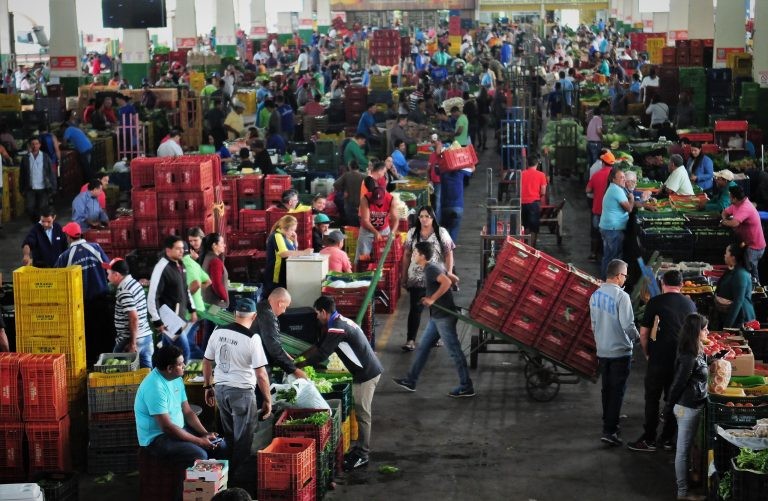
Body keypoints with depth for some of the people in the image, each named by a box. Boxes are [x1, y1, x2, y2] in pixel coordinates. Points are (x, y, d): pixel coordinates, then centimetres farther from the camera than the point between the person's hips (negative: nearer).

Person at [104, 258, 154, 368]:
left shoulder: (124, 292, -18)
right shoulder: (134, 283, 10)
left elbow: (134, 318, -24)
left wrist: (132, 343, -21)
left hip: (131, 340, -8)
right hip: (146, 335, 8)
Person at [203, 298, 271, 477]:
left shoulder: (218, 332, -1)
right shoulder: (252, 338, -17)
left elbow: (207, 362, 9)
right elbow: (261, 374, -16)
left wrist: (208, 386, 21)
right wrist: (267, 400, -7)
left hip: (220, 389, 6)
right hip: (242, 392, -6)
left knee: (228, 435, 22)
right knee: (243, 438, 7)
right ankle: (238, 474, 12)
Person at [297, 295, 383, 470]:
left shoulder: (337, 328, -20)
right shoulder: (340, 321, 14)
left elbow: (322, 354, -20)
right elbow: (320, 345, 22)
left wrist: (301, 364, -6)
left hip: (366, 373, -10)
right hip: (366, 370, 10)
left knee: (362, 414, -4)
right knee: (360, 412, 16)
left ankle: (362, 456, 1)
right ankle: (359, 448, 24)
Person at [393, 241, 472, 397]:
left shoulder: (431, 269, -16)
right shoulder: (433, 268, 13)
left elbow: (447, 282, -31)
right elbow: (454, 279, 20)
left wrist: (432, 298, -24)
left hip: (444, 316, -10)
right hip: (437, 316, 10)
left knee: (454, 350, -4)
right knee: (423, 347, 14)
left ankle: (466, 387, 1)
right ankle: (410, 381, 21)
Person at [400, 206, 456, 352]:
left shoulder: (441, 232, 0)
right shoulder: (412, 233, 6)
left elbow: (448, 253, -2)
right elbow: (406, 255, 9)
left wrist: (449, 272, -13)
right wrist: (403, 275, 8)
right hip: (417, 278, 0)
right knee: (415, 308, -5)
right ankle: (410, 340, -7)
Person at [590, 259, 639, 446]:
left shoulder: (595, 295, 4)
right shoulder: (621, 296, -19)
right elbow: (628, 325, -20)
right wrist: (636, 336, 0)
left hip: (602, 351, 7)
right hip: (620, 351, -7)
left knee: (607, 389, 18)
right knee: (617, 392, -2)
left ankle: (608, 424, 28)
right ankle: (610, 431, -5)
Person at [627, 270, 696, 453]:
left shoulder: (655, 302, -7)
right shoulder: (690, 304, 5)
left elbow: (644, 333, -6)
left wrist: (647, 354, 9)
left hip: (659, 358, -4)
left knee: (652, 399, 5)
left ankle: (649, 440, 7)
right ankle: (668, 439, 19)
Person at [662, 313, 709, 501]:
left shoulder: (696, 353, 5)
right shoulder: (690, 358, -24)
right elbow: (677, 385, -18)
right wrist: (668, 411, -11)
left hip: (692, 406, 9)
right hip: (688, 408, -9)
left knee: (685, 449, 20)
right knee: (683, 450, 1)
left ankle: (685, 480, 33)